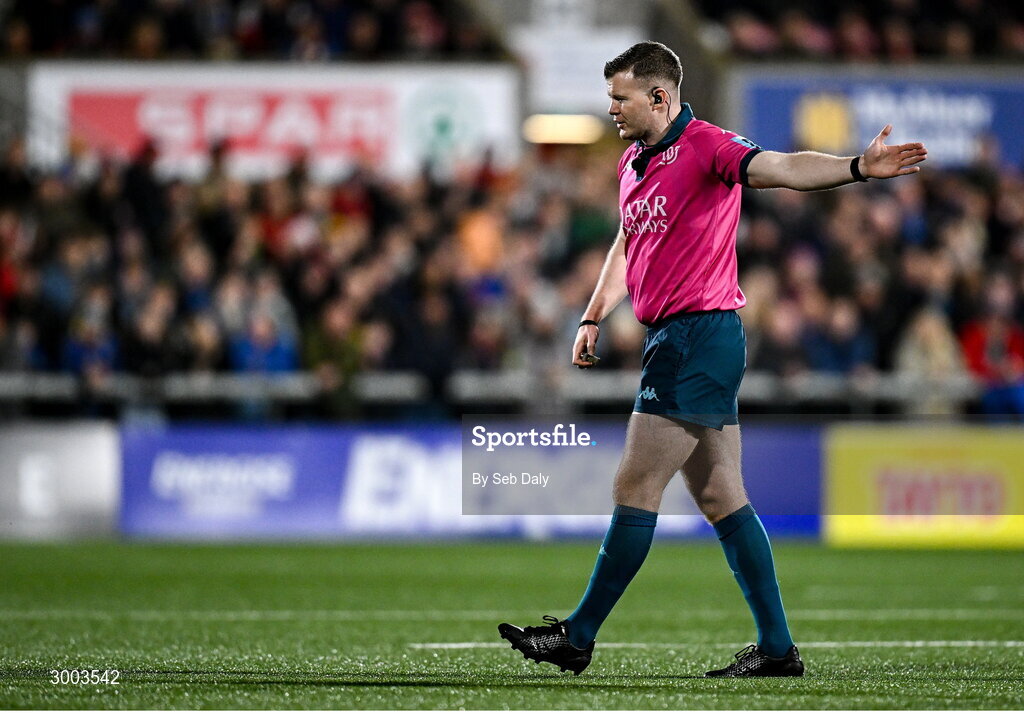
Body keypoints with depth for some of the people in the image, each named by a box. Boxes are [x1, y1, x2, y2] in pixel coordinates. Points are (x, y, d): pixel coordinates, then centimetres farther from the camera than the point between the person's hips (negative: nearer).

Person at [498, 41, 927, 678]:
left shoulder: (705, 146, -13)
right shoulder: (634, 162, 15)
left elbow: (781, 168, -28)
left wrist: (857, 168, -44)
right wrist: (593, 319, 23)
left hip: (699, 337, -10)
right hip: (674, 339, 10)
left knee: (636, 489, -5)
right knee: (721, 498, 9)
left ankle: (578, 638, 1)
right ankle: (777, 647, 11)